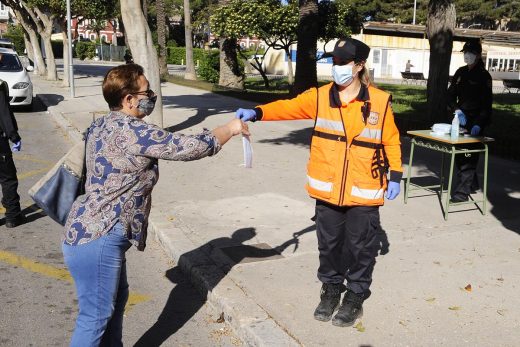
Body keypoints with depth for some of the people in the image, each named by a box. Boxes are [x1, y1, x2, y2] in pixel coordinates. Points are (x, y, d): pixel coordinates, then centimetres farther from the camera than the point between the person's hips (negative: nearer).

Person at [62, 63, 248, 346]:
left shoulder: (102, 125, 10)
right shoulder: (130, 131, -20)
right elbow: (187, 147, -20)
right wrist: (230, 129, -7)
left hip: (91, 230, 11)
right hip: (97, 238, -11)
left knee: (116, 298, 22)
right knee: (96, 314, 0)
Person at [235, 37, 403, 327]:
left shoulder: (379, 101, -4)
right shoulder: (320, 97, -1)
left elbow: (391, 140, 3)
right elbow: (289, 107, -12)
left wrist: (395, 175, 2)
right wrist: (257, 112, -28)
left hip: (364, 192, -2)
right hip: (328, 190, 2)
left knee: (360, 246, 9)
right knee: (329, 243, 15)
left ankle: (356, 295, 29)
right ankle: (331, 288, 36)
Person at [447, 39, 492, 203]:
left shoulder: (483, 76, -7)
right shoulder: (461, 72, 10)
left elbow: (487, 103, -10)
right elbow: (451, 94, 10)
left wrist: (479, 124, -19)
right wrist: (457, 110, -8)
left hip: (475, 122, -7)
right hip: (461, 119, 7)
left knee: (468, 157, -8)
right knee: (459, 154, 13)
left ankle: (462, 192, -6)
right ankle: (472, 184, 30)